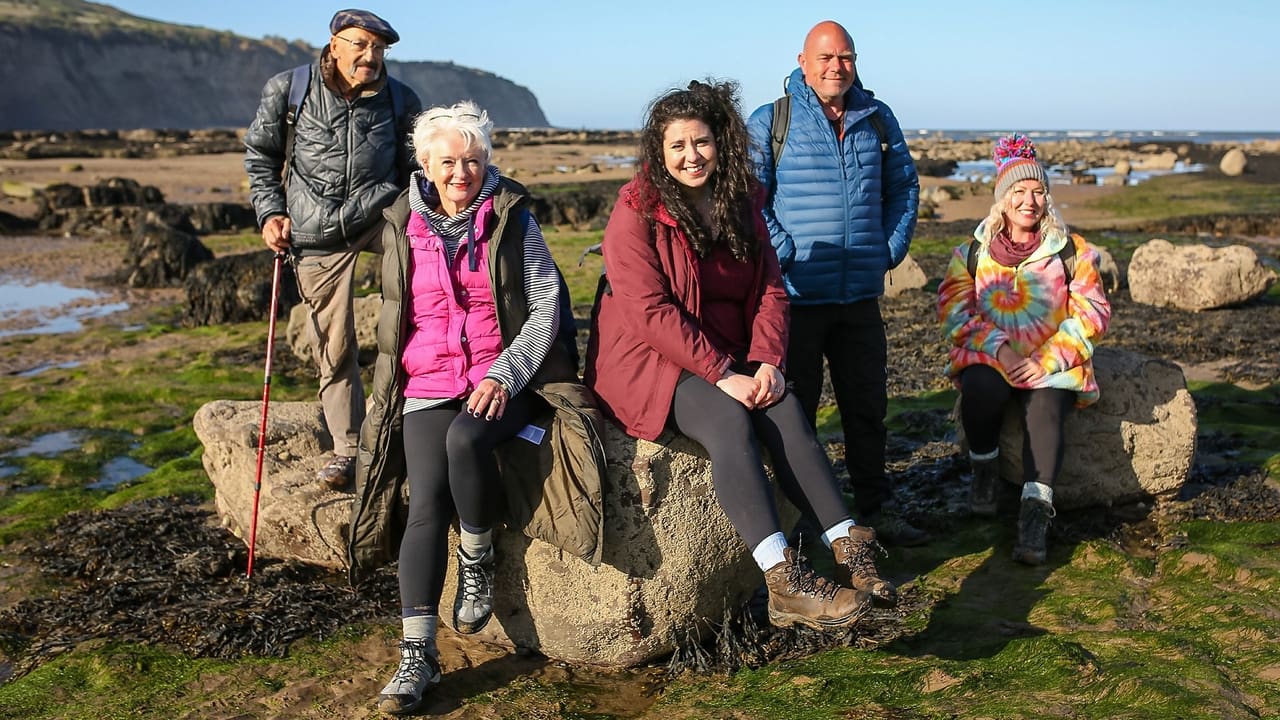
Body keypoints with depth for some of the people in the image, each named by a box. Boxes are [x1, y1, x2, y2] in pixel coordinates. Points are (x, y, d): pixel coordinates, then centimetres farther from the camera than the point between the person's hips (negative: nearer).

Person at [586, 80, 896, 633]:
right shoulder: (636, 211, -10)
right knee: (729, 420, -31)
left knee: (785, 411, -22)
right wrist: (721, 375, -23)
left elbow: (770, 289, 7)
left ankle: (849, 552, -26)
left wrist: (768, 361, -11)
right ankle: (784, 583, -36)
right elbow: (649, 311, -19)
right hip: (649, 361, -6)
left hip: (729, 360, 6)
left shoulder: (741, 204, 9)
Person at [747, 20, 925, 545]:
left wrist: (893, 247, 10)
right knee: (794, 408, 5)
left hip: (861, 294, 4)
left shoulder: (878, 120, 11)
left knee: (868, 405, 13)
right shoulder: (770, 122, -3)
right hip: (796, 295, -4)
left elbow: (903, 185, 20)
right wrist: (782, 254, -13)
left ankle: (876, 507, 27)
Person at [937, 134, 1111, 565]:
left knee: (1046, 411, -31)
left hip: (1050, 364, 0)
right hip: (988, 357, 1)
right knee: (981, 388, -33)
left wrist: (1045, 361, -13)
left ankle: (1035, 513, -35)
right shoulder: (973, 252, 7)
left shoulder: (1072, 253, 6)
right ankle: (984, 472, -8)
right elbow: (954, 308, -2)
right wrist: (998, 350, -17)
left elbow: (1091, 314, 1)